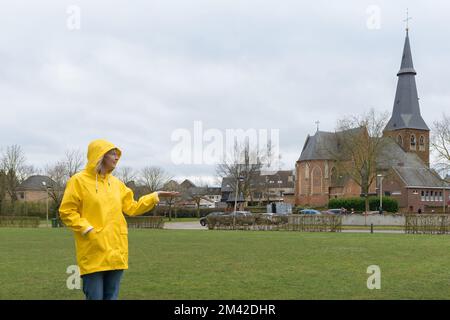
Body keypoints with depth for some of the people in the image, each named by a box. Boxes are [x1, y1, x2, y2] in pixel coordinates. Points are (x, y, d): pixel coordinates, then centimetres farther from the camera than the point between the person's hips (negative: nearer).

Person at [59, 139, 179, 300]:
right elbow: (66, 212, -6)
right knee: (95, 297, -4)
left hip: (115, 252, 6)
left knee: (111, 297, 10)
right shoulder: (79, 181, -4)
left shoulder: (116, 183, 14)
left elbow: (132, 207, 18)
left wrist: (156, 196, 11)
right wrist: (87, 229, -14)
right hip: (93, 252, -6)